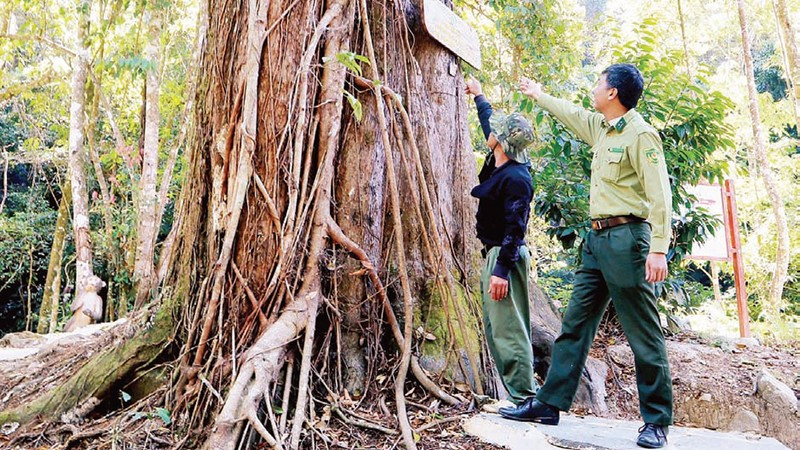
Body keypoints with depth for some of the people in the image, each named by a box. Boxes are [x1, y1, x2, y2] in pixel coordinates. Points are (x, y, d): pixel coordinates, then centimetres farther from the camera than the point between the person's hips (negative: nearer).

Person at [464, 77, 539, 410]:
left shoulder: (516, 178, -19)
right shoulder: (497, 163, 9)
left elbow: (515, 227, -23)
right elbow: (489, 120, 27)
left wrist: (502, 270, -26)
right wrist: (478, 95, 41)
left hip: (505, 257, -10)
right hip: (493, 255, 10)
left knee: (509, 330, -9)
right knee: (495, 329, 13)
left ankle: (525, 399, -2)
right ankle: (515, 394, 20)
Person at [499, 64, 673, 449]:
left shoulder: (640, 134, -9)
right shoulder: (601, 128, 16)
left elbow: (659, 195, -16)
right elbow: (571, 114, 37)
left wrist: (659, 248, -24)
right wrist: (539, 95, 51)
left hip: (626, 238, -9)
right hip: (597, 238, 9)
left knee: (644, 335, -2)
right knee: (575, 323, 8)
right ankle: (549, 404, 15)